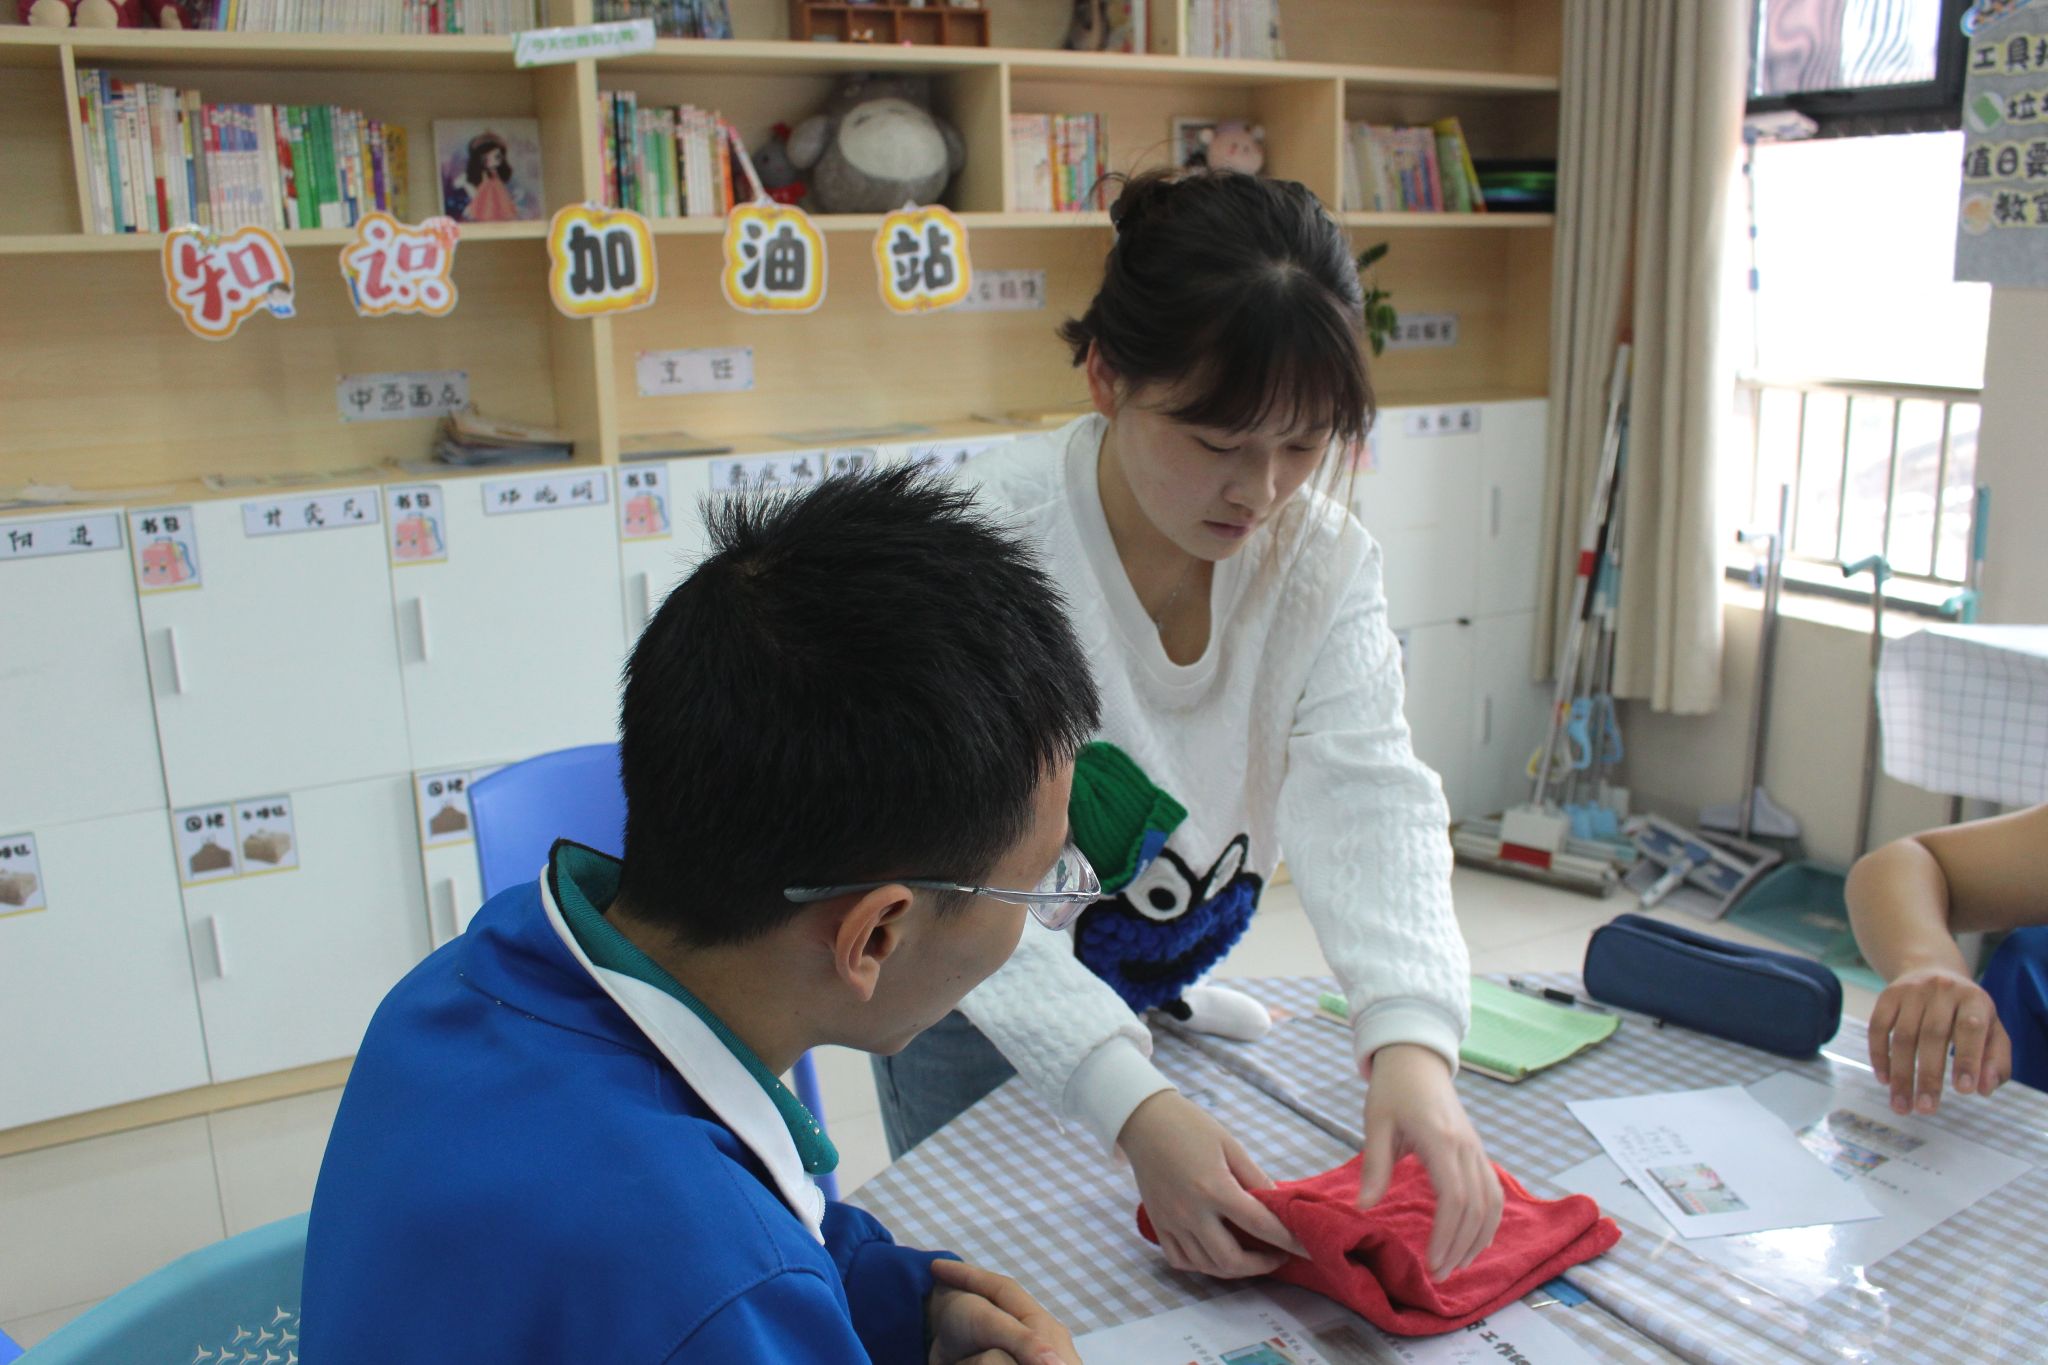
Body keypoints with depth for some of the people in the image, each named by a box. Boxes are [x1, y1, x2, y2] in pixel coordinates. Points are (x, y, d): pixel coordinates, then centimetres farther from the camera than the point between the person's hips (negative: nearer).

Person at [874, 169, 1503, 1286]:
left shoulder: (1324, 557, -15)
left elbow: (1369, 793, -26)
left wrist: (1411, 1038, -43)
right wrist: (1135, 1108, -45)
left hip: (1176, 982, 4)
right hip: (982, 999, -4)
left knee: (1178, 1271, 20)